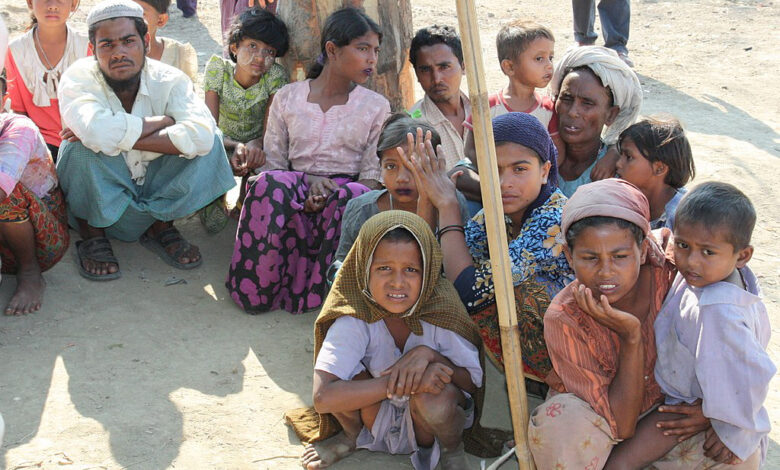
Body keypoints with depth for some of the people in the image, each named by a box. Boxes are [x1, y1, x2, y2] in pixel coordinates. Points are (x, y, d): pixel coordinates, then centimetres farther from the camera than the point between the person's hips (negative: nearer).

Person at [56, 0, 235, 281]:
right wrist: (162, 121, -25)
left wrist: (119, 138, -33)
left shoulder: (168, 79, -11)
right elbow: (98, 131, -40)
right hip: (97, 203, -2)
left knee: (208, 142, -18)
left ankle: (160, 226, 1)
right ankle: (92, 234, -7)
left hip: (156, 196, 3)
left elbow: (201, 135, -32)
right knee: (85, 146, -31)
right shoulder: (78, 78, -17)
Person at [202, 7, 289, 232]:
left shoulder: (276, 76, -15)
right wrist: (235, 146, -41)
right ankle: (216, 196, 0)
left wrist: (255, 145, -44)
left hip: (256, 147, 1)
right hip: (223, 145, -1)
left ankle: (247, 197, 2)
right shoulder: (218, 69, -15)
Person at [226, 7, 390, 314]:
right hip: (295, 188, 0)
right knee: (272, 185, -35)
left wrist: (330, 194, -18)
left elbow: (373, 175, 3)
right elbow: (272, 163, 6)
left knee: (353, 197, -37)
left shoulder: (376, 107, 9)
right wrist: (309, 185, -16)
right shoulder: (287, 98, 9)